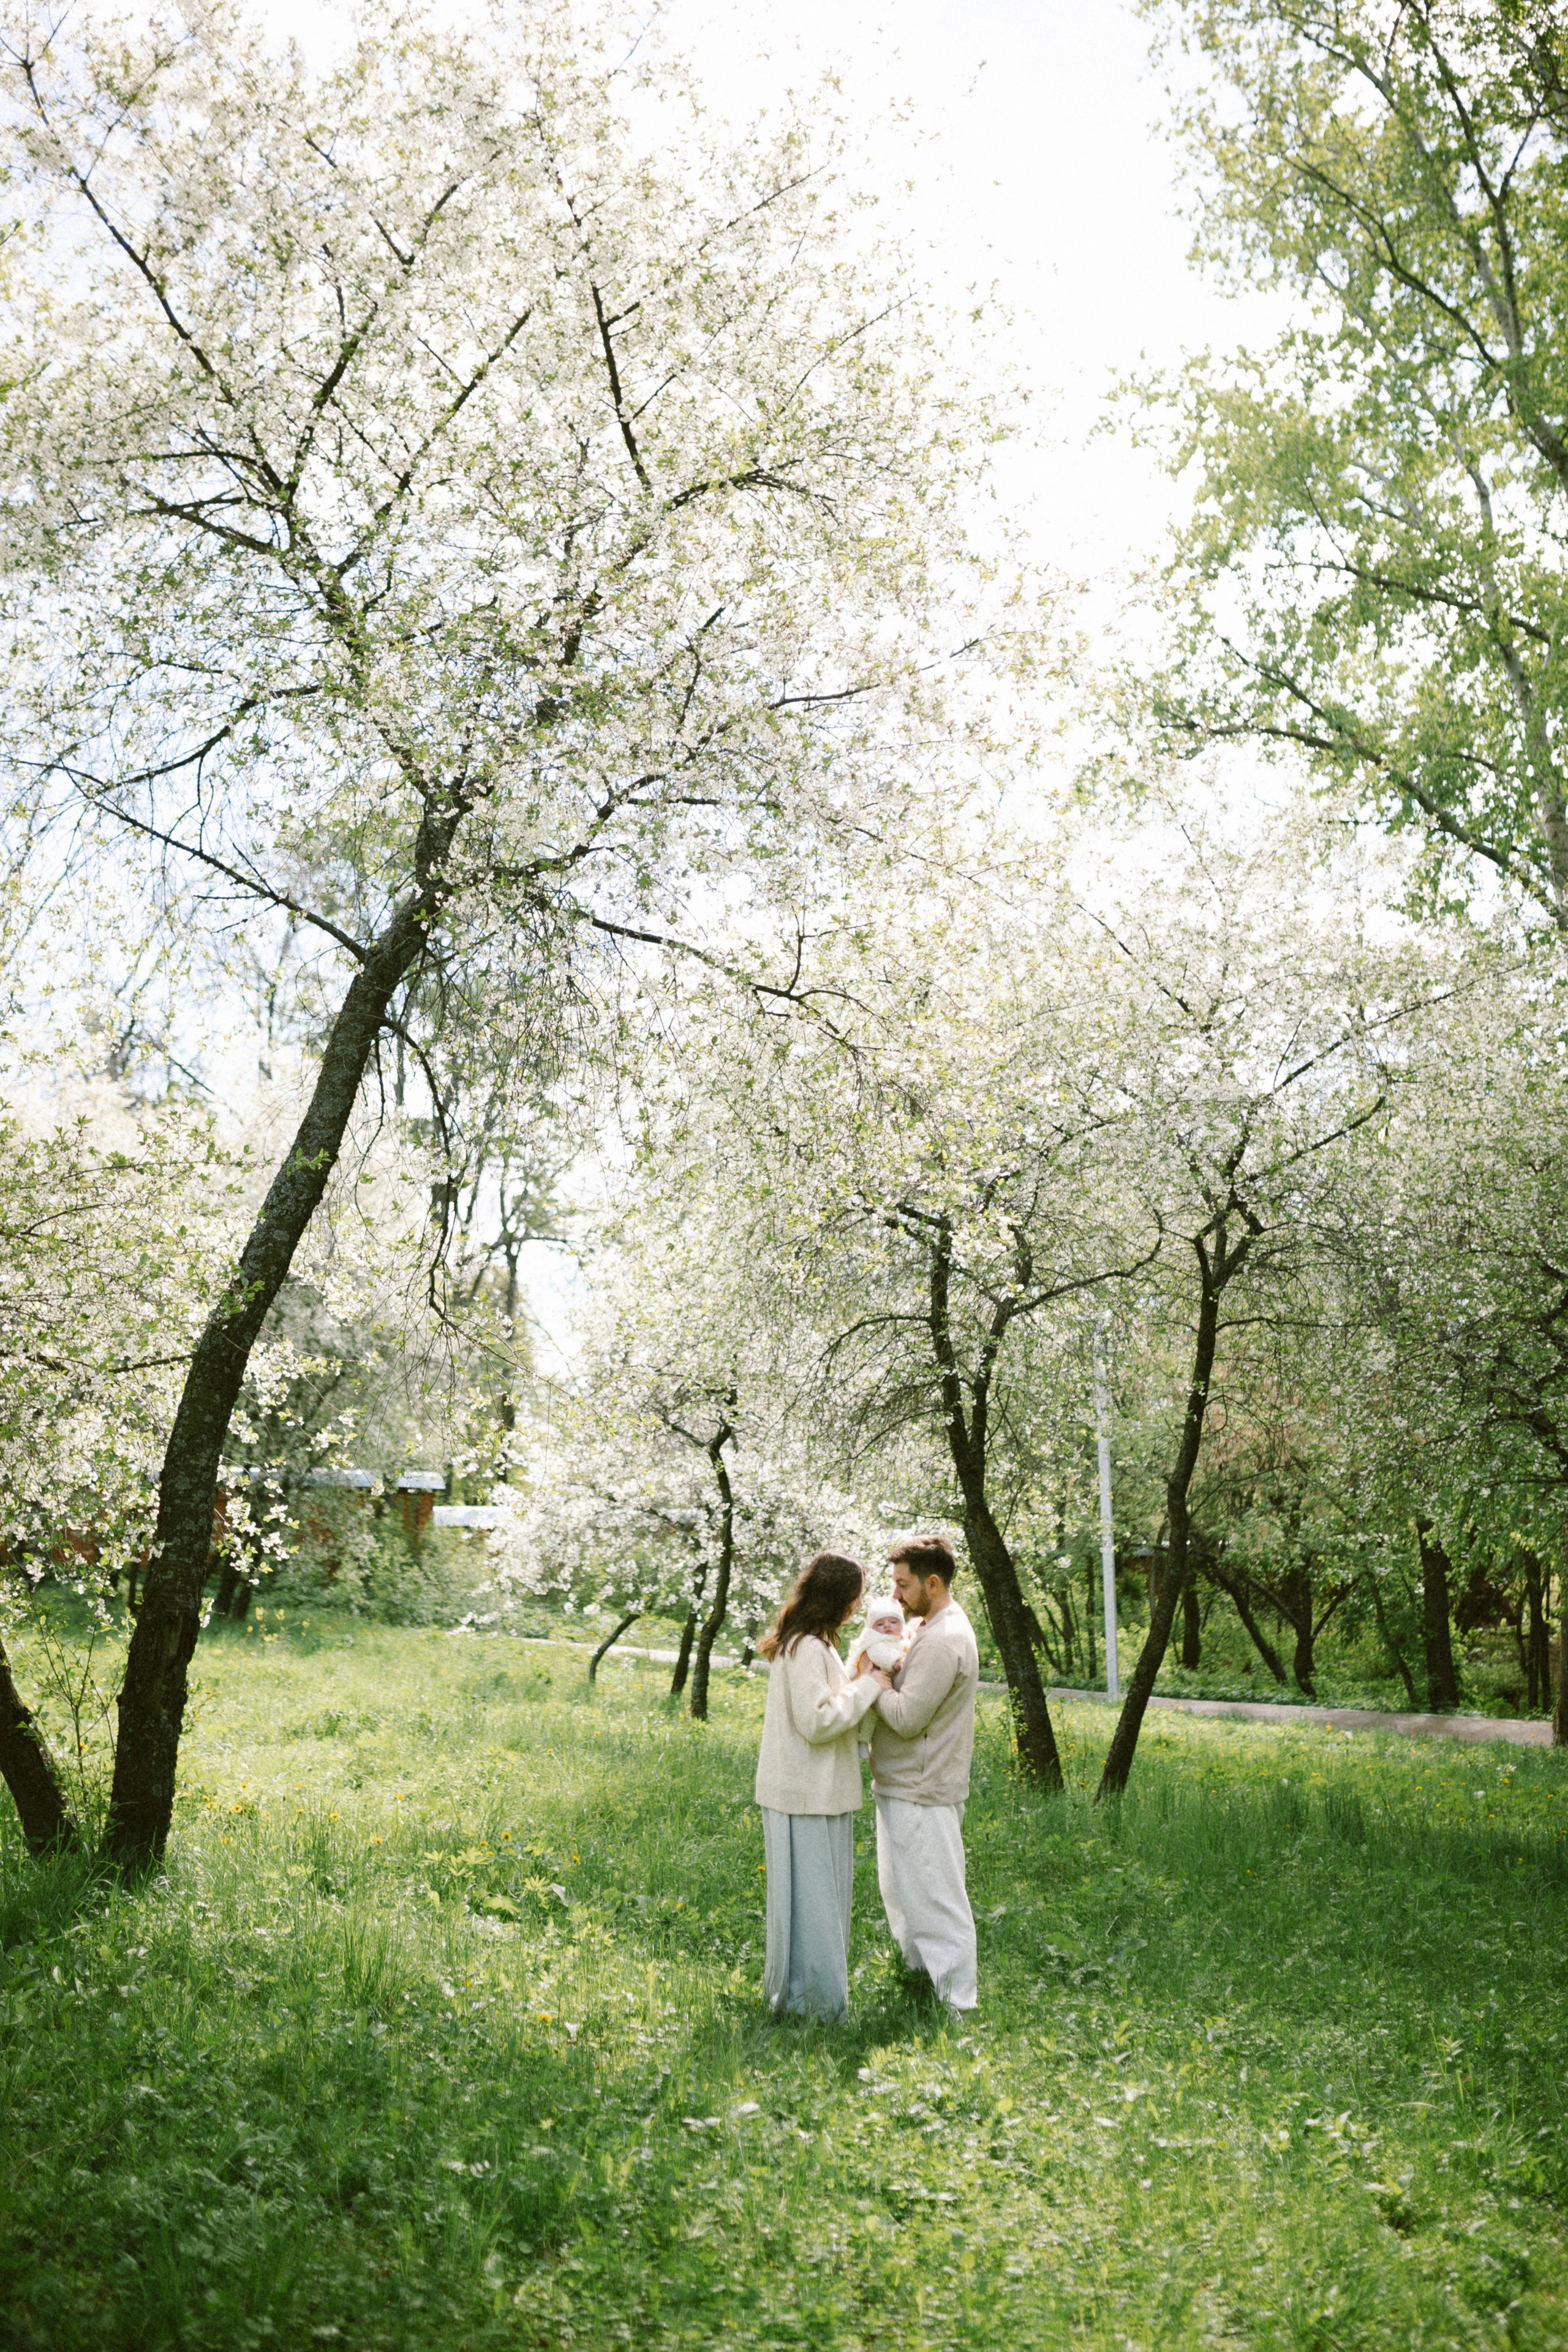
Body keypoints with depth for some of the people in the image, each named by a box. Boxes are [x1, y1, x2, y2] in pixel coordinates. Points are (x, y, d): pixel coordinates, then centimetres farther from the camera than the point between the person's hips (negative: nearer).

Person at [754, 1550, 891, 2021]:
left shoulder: (812, 1644, 14)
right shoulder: (805, 1648, -20)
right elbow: (817, 1721, -24)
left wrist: (865, 1680, 5)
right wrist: (867, 1687, -15)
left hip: (820, 1792, 10)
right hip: (808, 1797, -10)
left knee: (821, 1895, 18)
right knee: (811, 1894, 0)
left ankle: (790, 1990, 29)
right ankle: (812, 1999, 10)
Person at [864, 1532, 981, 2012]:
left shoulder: (944, 1640, -23)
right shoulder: (929, 1627, 11)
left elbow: (907, 1718, -25)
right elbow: (905, 1693, 13)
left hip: (922, 1793, -11)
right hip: (902, 1786, 11)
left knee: (934, 1898, -1)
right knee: (899, 1888, 22)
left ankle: (956, 2000, 9)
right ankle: (918, 1972, 36)